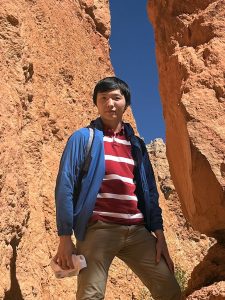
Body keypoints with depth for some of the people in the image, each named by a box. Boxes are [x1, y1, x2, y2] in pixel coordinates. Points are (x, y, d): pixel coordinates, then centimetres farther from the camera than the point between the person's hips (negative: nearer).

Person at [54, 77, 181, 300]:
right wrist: (65, 237, -10)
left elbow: (149, 191, 15)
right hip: (98, 229, -4)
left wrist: (159, 235, 8)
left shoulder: (136, 144, 17)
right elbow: (65, 187, -3)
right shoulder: (83, 138, 4)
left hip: (137, 231, 4)